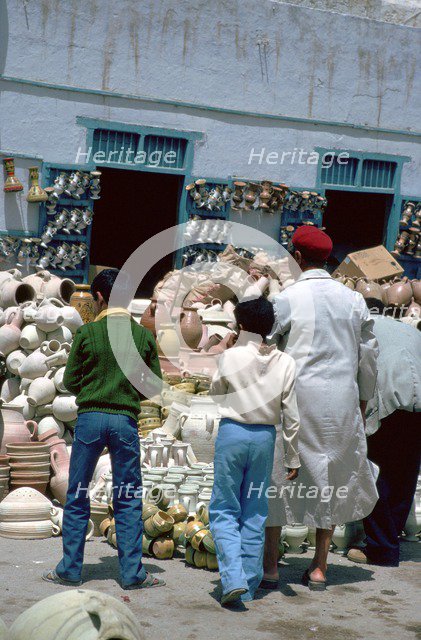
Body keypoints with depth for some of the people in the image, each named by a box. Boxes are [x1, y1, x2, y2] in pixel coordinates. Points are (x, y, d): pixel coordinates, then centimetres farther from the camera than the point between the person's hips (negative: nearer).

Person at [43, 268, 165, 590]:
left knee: (78, 497, 9)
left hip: (90, 418, -1)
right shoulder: (144, 335, 2)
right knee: (129, 500, 7)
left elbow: (70, 381, 1)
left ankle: (70, 569, 13)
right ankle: (133, 572, 8)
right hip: (126, 421, 1)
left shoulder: (87, 332, -4)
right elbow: (155, 383, 5)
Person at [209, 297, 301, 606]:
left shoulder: (231, 356, -9)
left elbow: (216, 393, 8)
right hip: (265, 438, 3)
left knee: (224, 510, 5)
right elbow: (291, 415, 1)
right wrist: (293, 458, 8)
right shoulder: (285, 362, -2)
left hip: (232, 432, -3)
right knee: (255, 513, 11)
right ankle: (249, 587, 14)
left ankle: (233, 579, -10)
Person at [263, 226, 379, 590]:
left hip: (295, 397, -3)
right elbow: (369, 356, 9)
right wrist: (362, 403, 18)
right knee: (330, 478, 12)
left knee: (277, 477, 6)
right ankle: (319, 568, 16)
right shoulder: (353, 300, 5)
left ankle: (270, 565, 8)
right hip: (342, 403, 3)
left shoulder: (287, 299, -6)